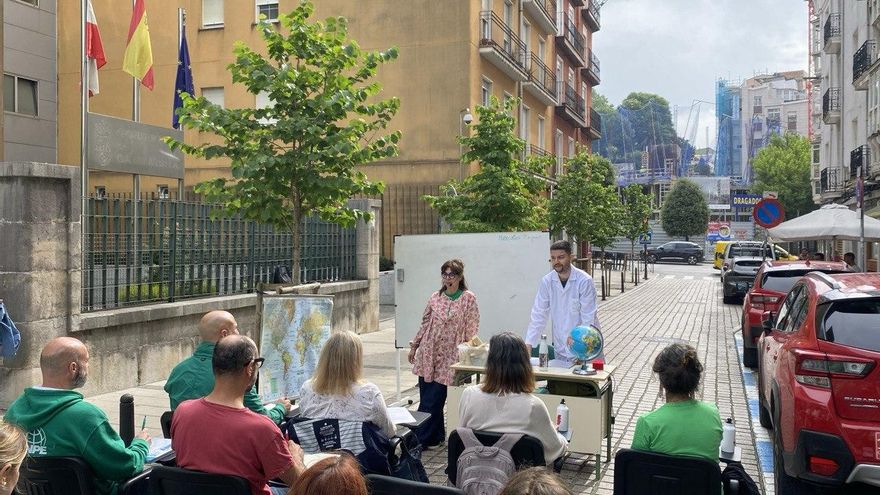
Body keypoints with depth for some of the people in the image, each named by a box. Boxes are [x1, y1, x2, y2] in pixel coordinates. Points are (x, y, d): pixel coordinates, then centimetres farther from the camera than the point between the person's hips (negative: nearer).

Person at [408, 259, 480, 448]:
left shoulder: (468, 299, -4)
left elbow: (471, 330, -3)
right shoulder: (435, 298, 8)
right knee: (426, 397, 7)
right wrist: (414, 346, 17)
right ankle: (436, 437, 22)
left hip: (449, 358, -4)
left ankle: (421, 439, 5)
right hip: (428, 354, 4)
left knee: (432, 401, -5)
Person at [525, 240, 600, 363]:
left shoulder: (585, 281, -14)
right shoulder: (547, 281, -4)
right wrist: (528, 345, -11)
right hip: (560, 347, 3)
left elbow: (588, 318, -14)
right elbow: (538, 315, -3)